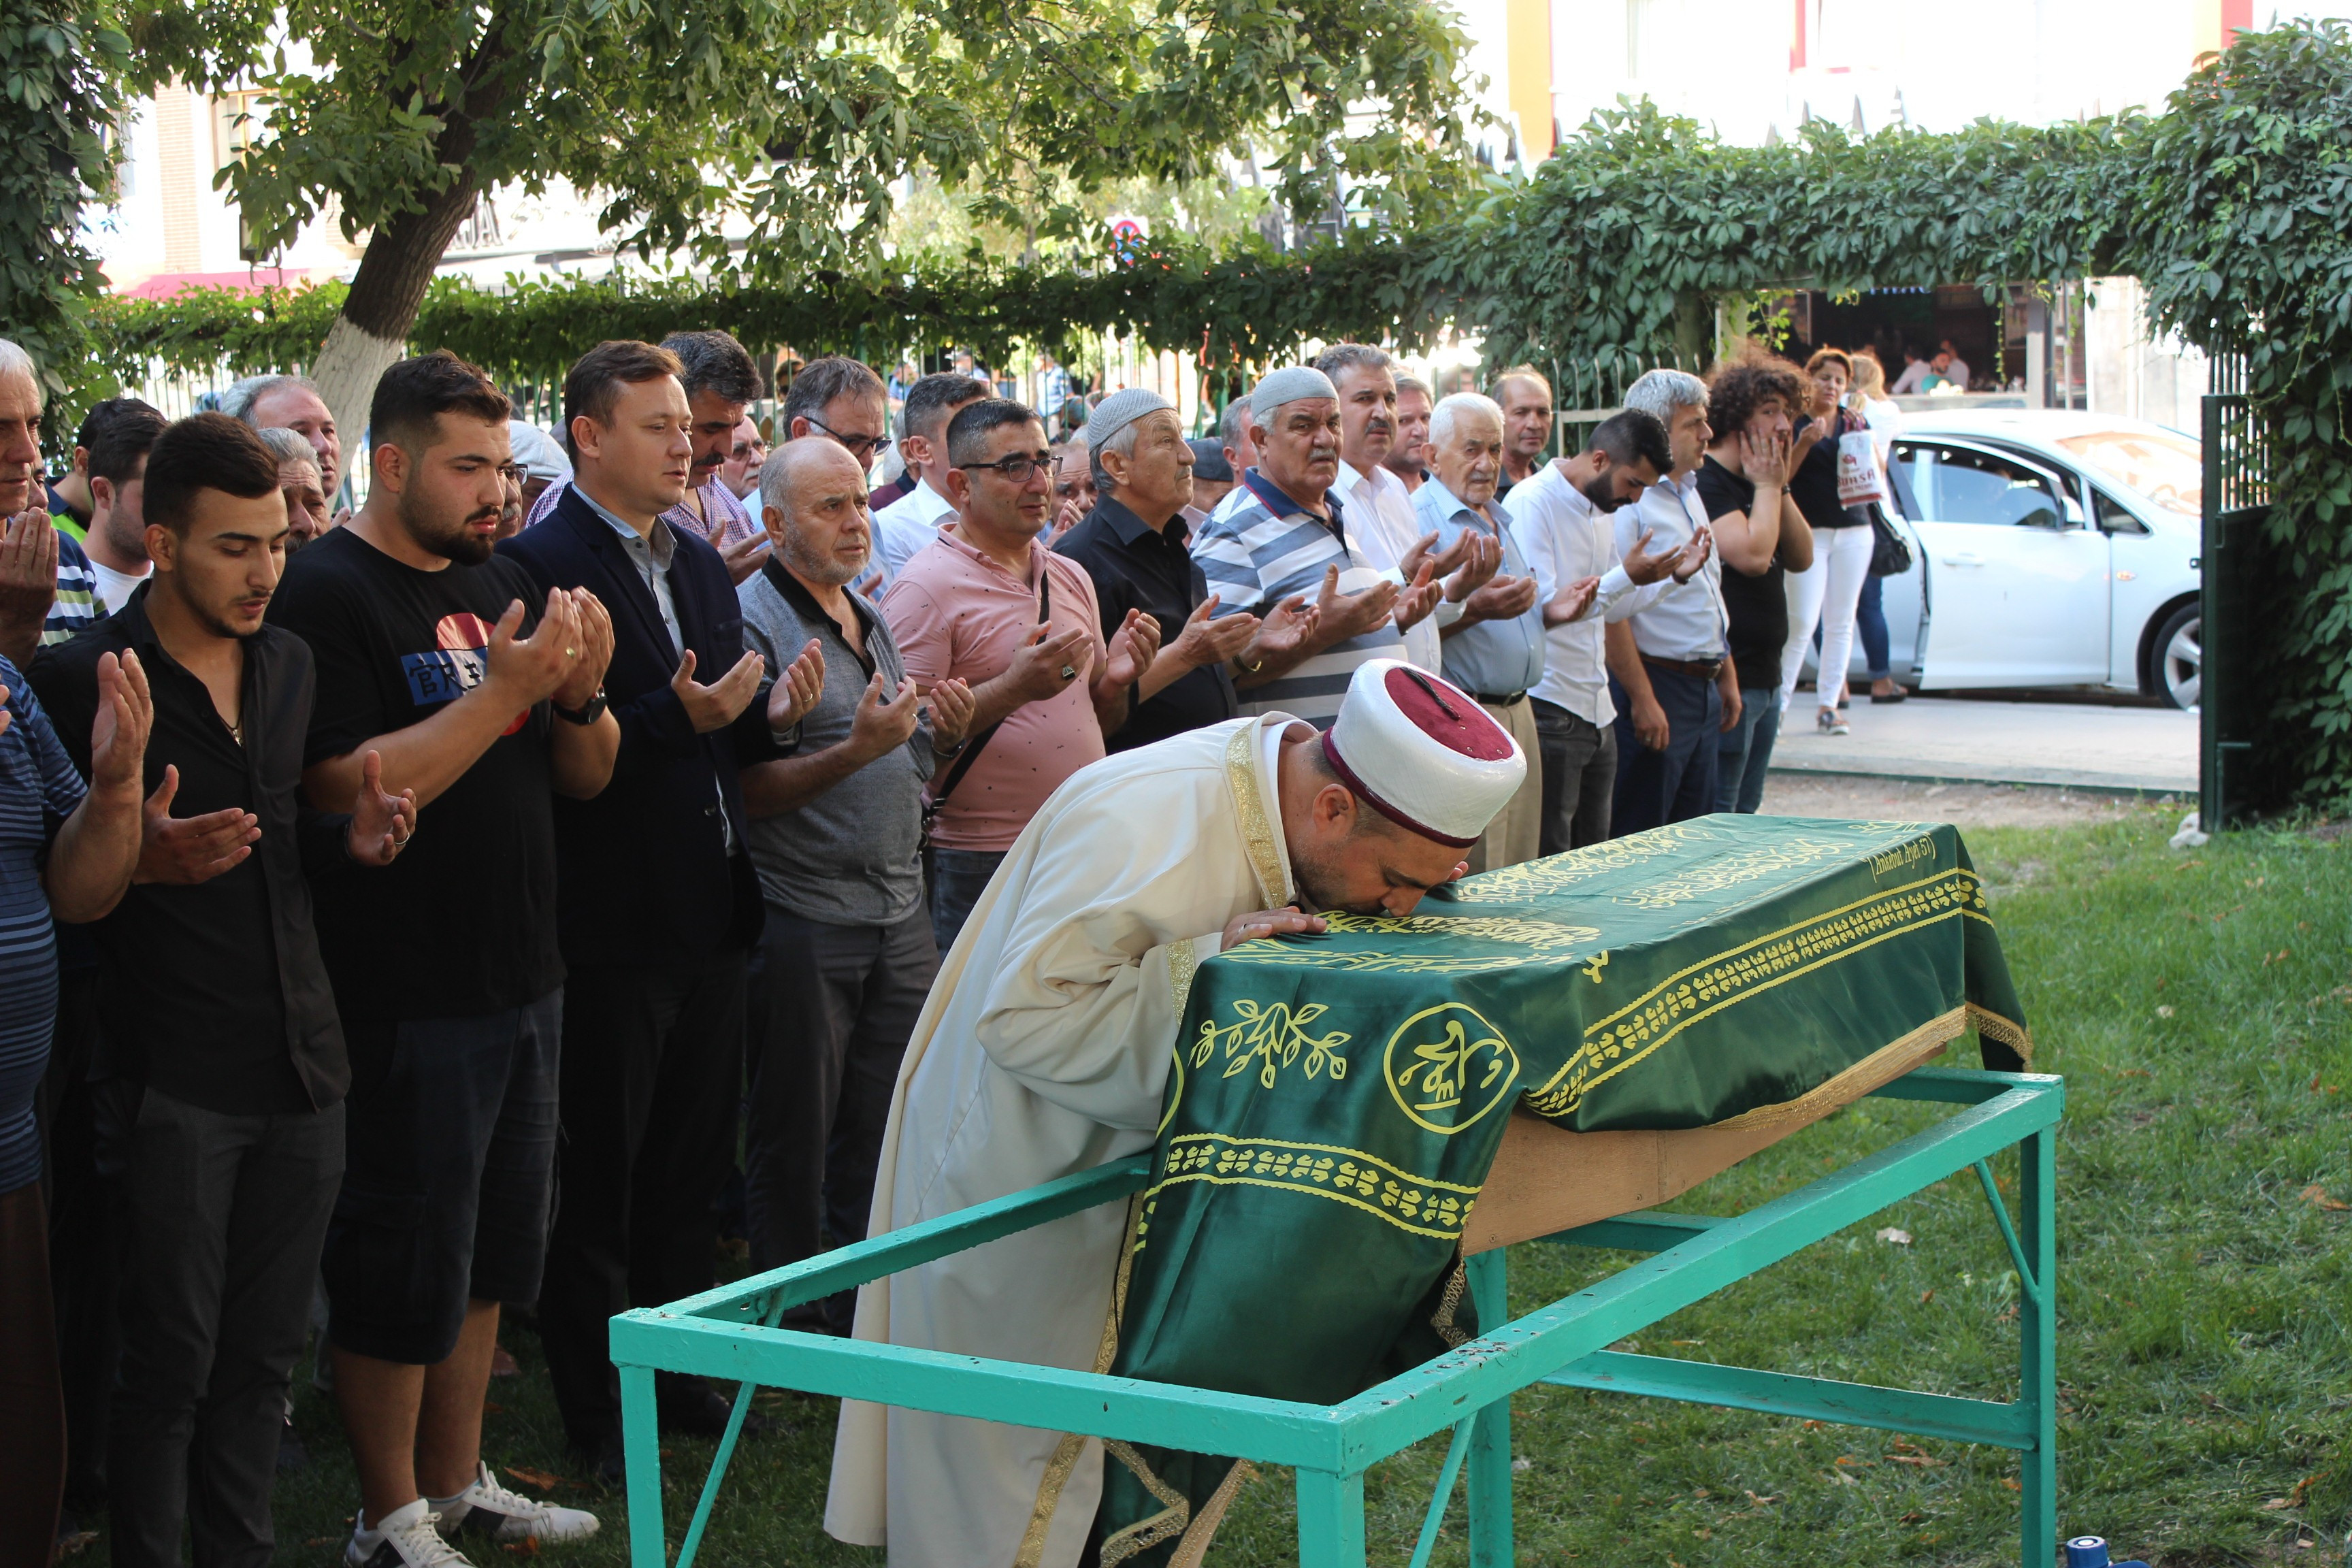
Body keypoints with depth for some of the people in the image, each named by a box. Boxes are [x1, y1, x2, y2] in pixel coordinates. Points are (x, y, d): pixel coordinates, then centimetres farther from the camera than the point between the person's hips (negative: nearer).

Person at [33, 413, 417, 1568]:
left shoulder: (287, 663, 12)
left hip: (303, 1057, 6)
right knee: (173, 1358, 1)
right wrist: (143, 860, -27)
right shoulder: (85, 680, -9)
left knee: (266, 1348, 13)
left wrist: (354, 838, 2)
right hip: (178, 1078, -6)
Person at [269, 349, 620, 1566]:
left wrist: (579, 692, -7)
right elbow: (346, 792, -23)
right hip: (404, 999, -8)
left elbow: (585, 777, 14)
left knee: (491, 1255, 17)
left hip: (519, 982, 8)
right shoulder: (326, 595, -12)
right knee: (402, 1272, 2)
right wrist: (498, 694, -24)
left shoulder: (500, 587, 12)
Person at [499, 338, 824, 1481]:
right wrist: (680, 716, -27)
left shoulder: (701, 563, 14)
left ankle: (678, 1375, 29)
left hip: (712, 911, 8)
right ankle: (594, 1414, 14)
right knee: (599, 1179, 4)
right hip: (612, 924, -8)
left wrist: (769, 713, -2)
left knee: (690, 1168, 16)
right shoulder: (538, 565, -13)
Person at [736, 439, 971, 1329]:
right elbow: (747, 790, -16)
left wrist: (946, 738, 2)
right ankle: (792, 1320, 14)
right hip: (803, 915, -7)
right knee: (795, 1145, 3)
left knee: (888, 1132, 12)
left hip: (900, 913, 7)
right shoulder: (753, 621, -9)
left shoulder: (873, 622, 16)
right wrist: (856, 750, -25)